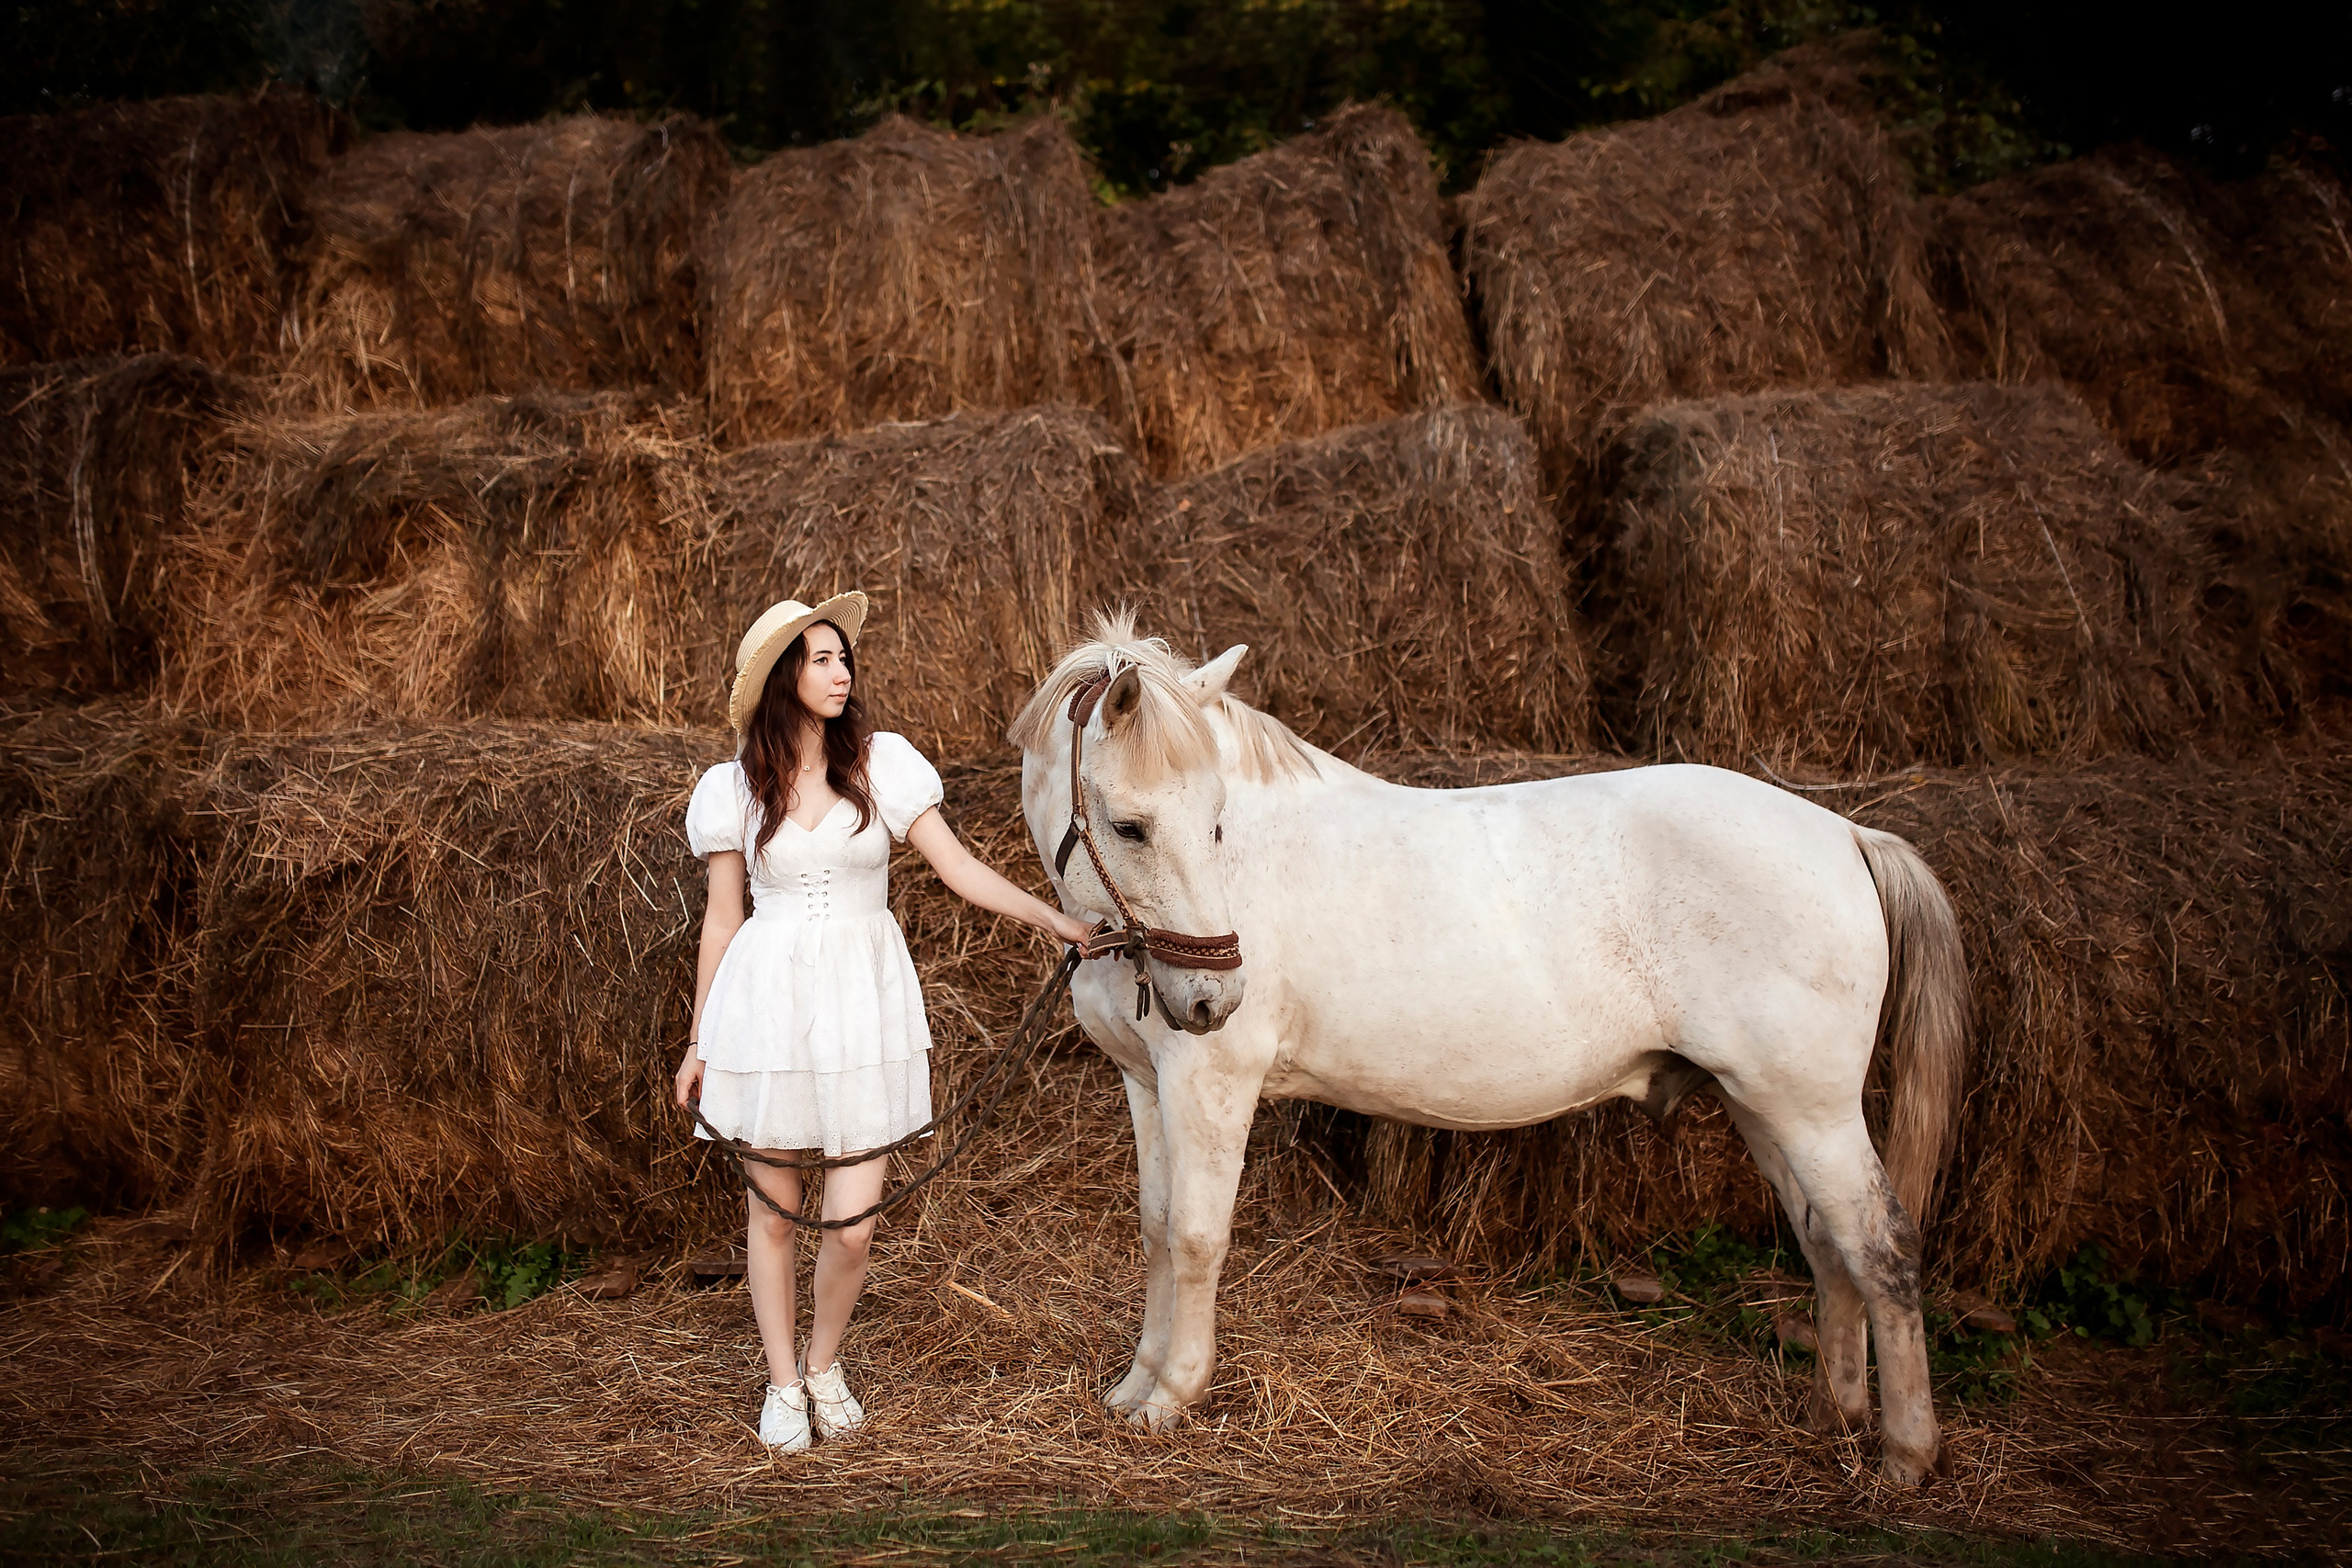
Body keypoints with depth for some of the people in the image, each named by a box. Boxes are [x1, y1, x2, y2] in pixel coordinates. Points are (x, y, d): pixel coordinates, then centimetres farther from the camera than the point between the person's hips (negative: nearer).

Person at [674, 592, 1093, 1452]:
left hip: (863, 1000, 0)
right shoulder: (735, 789, 1)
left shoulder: (881, 763, 0)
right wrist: (700, 1041, 10)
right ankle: (783, 1382, 28)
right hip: (766, 1002, 0)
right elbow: (722, 917, 7)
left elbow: (959, 867, -1)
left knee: (851, 1223, -2)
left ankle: (825, 1364, 25)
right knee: (772, 1213, 9)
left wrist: (1051, 915, -13)